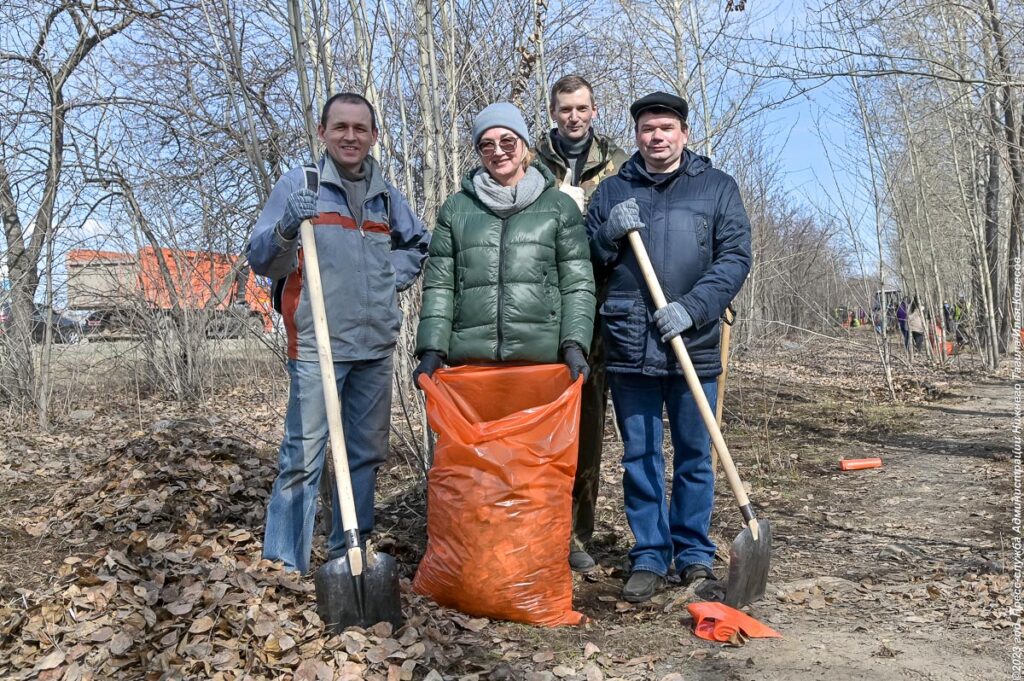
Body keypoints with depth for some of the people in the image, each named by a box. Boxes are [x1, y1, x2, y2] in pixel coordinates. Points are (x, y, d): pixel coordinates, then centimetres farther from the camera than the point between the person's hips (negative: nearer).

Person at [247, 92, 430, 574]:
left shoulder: (386, 194, 14)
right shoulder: (298, 184, 1)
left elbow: (420, 244, 29)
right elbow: (260, 262, -2)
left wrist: (393, 275, 11)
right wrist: (286, 227, -21)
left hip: (376, 347, 6)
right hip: (317, 346, -5)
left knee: (367, 454, 11)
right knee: (303, 456, -6)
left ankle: (348, 555, 25)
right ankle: (283, 563, 5)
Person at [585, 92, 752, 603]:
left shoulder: (717, 187, 7)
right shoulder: (612, 191, 12)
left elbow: (735, 257, -2)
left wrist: (692, 307, -15)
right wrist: (609, 234, -7)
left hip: (694, 346, -1)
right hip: (628, 348, 1)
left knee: (694, 456, 9)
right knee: (639, 456, 7)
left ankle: (694, 554, 23)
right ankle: (649, 556, 19)